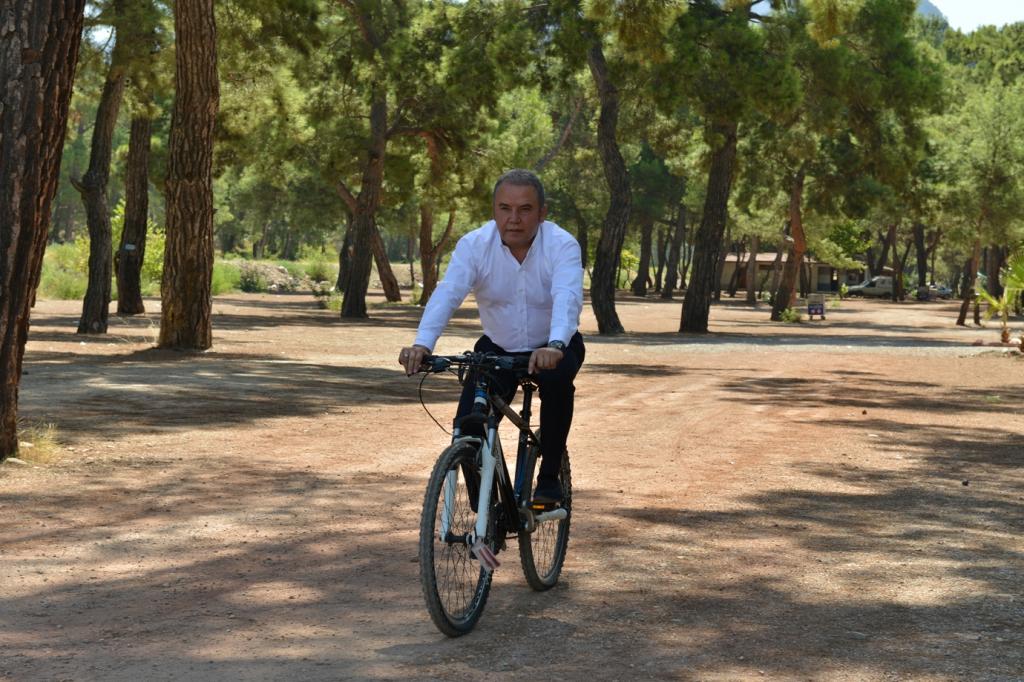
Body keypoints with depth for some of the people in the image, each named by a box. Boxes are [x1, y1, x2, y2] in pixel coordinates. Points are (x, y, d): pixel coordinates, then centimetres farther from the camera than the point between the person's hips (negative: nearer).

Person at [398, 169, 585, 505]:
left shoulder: (562, 245, -21)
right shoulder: (474, 245, -16)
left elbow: (567, 298, -38)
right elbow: (447, 294, -30)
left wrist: (554, 346, -59)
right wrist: (421, 344, -48)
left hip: (553, 349, -2)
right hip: (498, 349, 2)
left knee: (557, 377, -35)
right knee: (468, 426, -14)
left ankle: (549, 478, -17)